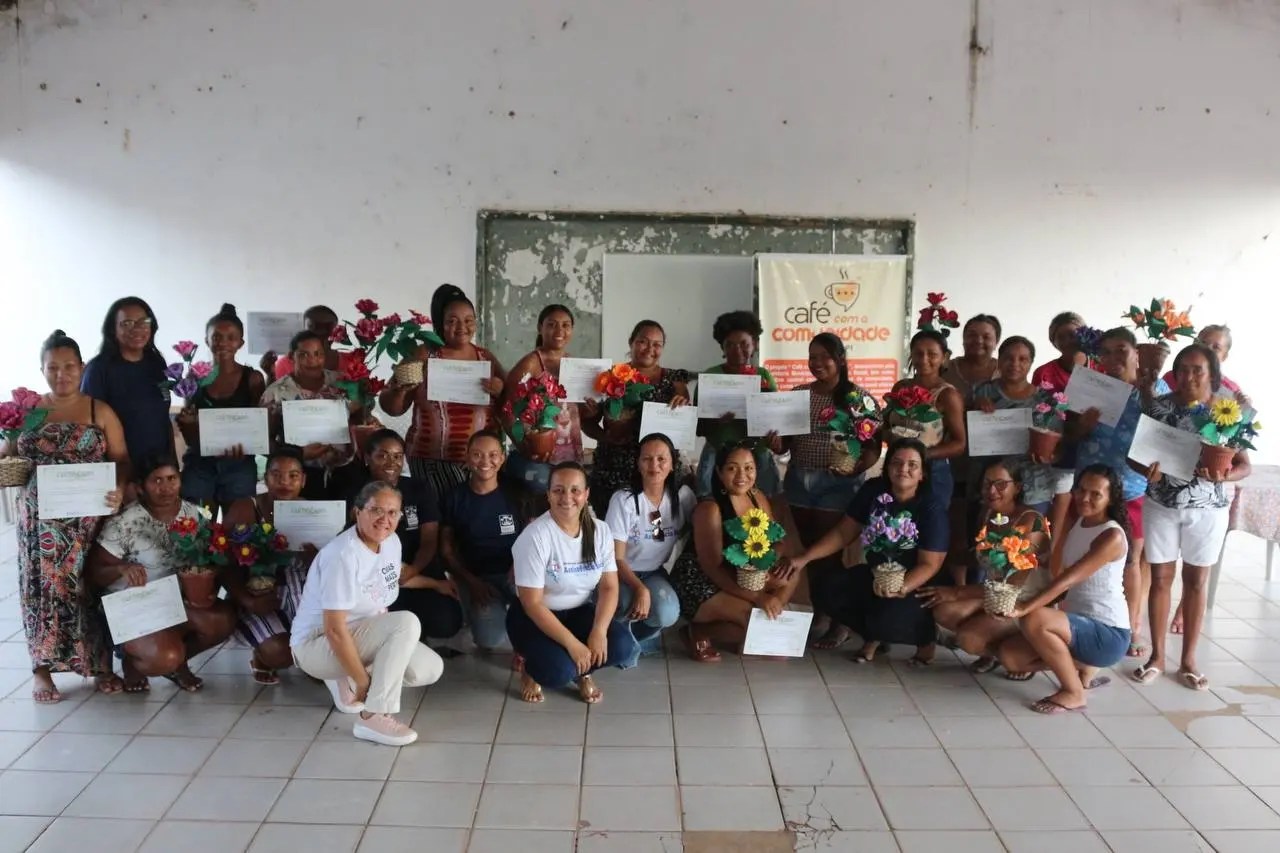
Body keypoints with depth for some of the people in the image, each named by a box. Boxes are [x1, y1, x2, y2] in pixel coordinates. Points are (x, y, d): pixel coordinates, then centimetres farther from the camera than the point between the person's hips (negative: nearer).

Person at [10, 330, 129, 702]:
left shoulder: (100, 411, 1)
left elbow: (122, 459, 0)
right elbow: (8, 457, 12)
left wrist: (119, 488, -19)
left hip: (89, 516, -1)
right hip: (41, 518, 1)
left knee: (91, 585, 0)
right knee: (44, 586, 1)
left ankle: (101, 664, 10)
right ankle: (43, 668, 11)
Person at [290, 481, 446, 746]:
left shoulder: (392, 542, -1)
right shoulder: (342, 555, -26)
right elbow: (334, 629, -27)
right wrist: (363, 682, -22)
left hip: (362, 634, 9)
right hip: (317, 644, -9)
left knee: (430, 669, -5)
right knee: (407, 622, -28)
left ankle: (346, 681, 10)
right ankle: (374, 717, -24)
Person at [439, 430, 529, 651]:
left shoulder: (515, 492, 2)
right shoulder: (453, 498, 3)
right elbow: (446, 548, 5)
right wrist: (471, 581, -8)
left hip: (515, 572, 0)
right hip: (476, 577, 0)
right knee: (490, 639, -24)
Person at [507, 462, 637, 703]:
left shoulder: (600, 531, -6)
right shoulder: (535, 536, -22)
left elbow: (609, 587, -5)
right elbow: (532, 604, -21)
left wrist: (599, 631, -23)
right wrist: (572, 644, -26)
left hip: (580, 612, 4)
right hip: (534, 617, -4)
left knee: (623, 646, -22)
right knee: (559, 671, -29)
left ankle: (581, 671, 10)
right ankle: (532, 668, 8)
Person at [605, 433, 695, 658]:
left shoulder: (683, 495, -9)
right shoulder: (623, 500, -18)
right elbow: (616, 558, -15)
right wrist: (640, 589, -28)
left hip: (655, 573, 3)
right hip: (622, 574, -3)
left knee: (668, 614, -28)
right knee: (635, 610, -34)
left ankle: (628, 637, 4)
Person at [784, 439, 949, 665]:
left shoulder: (932, 507, -19)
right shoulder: (873, 490, -5)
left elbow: (929, 565, -19)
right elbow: (843, 532, 0)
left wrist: (901, 588, -37)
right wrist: (805, 557, -10)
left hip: (917, 584, -6)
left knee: (887, 617, -33)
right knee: (826, 588, -14)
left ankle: (926, 635, 3)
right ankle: (875, 635, 9)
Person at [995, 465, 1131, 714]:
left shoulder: (1112, 536, -18)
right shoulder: (1077, 522, 8)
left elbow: (1068, 579, -27)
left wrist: (1024, 608, -34)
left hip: (1108, 633, -8)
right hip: (1077, 623, 8)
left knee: (1033, 620, -32)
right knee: (1009, 657, -4)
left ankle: (1074, 693, -11)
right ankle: (1079, 664, 16)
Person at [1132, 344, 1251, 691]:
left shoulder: (1229, 412, -6)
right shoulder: (1158, 407, -6)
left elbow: (1244, 465, -3)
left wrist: (1222, 475, -25)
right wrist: (1147, 469, -25)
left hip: (1207, 509, 0)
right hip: (1161, 505, 0)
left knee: (1196, 581, 9)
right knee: (1161, 578, 7)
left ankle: (1188, 659, 21)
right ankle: (1157, 656, 20)